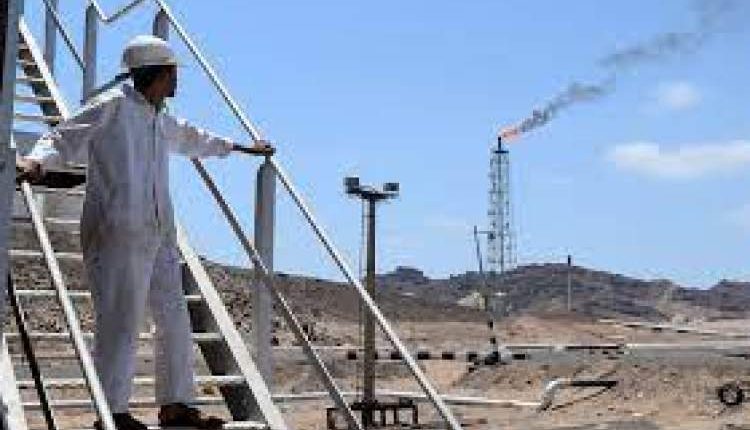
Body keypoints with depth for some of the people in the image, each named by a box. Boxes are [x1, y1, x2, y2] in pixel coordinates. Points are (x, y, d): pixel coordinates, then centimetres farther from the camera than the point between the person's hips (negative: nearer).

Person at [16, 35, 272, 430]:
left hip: (158, 235, 9)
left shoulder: (161, 122, 19)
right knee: (121, 320, -7)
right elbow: (63, 138, -10)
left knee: (175, 318, 11)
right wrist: (38, 160, -31)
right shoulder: (113, 106, -5)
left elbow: (193, 140, 38)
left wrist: (242, 147, 49)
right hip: (118, 234, -9)